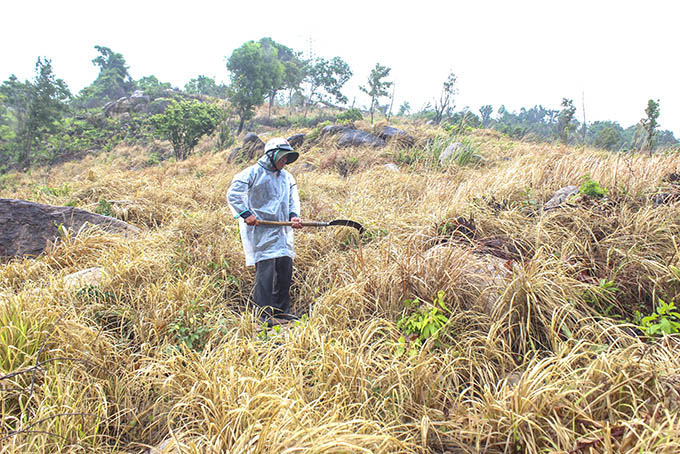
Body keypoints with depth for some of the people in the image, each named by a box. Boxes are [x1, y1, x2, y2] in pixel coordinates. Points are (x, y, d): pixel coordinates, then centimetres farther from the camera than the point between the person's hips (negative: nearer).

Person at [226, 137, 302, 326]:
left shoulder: (287, 177, 17)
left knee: (285, 269, 9)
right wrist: (245, 214, -15)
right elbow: (233, 194, -7)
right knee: (265, 270, -11)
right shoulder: (253, 173, -4)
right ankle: (264, 313, -1)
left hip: (282, 231, 7)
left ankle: (281, 309, 23)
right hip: (260, 230, -7)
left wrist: (294, 215, -4)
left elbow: (293, 198, 15)